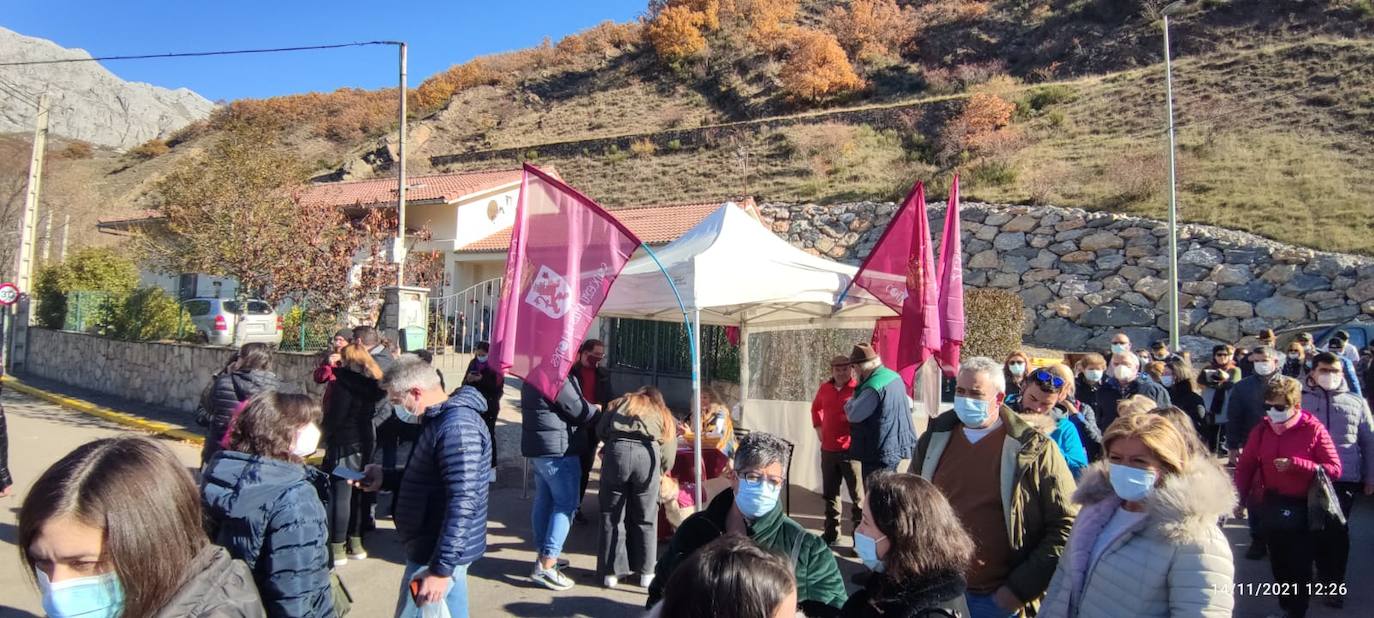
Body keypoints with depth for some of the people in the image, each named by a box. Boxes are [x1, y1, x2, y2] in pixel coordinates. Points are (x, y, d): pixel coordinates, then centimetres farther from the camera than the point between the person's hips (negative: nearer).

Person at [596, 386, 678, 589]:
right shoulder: (664, 414, 29)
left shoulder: (622, 402, 30)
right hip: (648, 453, 0)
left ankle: (610, 572, 17)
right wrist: (659, 472, 33)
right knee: (644, 519, 14)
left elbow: (600, 430, 16)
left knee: (612, 516, 11)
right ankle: (646, 573, 22)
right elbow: (668, 457, 17)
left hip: (617, 449, 0)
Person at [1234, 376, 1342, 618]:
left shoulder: (1314, 430, -13)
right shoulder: (1262, 429, -1)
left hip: (1301, 508, -4)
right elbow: (1246, 465, 5)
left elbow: (1335, 469, -15)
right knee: (1278, 562, 16)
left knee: (1299, 564, 4)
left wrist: (1295, 464, -25)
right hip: (1270, 505, 4)